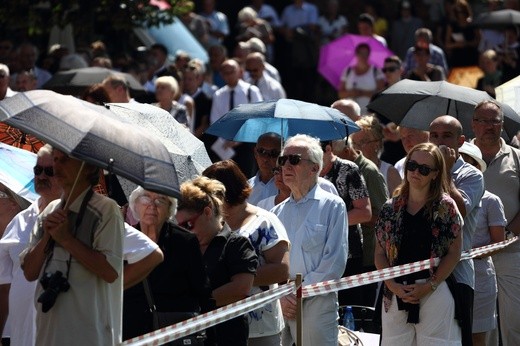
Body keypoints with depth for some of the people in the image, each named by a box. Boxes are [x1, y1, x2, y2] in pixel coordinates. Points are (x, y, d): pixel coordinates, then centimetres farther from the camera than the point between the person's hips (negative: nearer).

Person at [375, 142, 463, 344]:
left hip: (435, 295, -4)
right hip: (395, 295, 4)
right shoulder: (391, 208, 10)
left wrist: (429, 286, -10)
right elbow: (380, 254, 10)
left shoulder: (445, 207, 1)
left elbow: (454, 253, -1)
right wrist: (393, 286, -5)